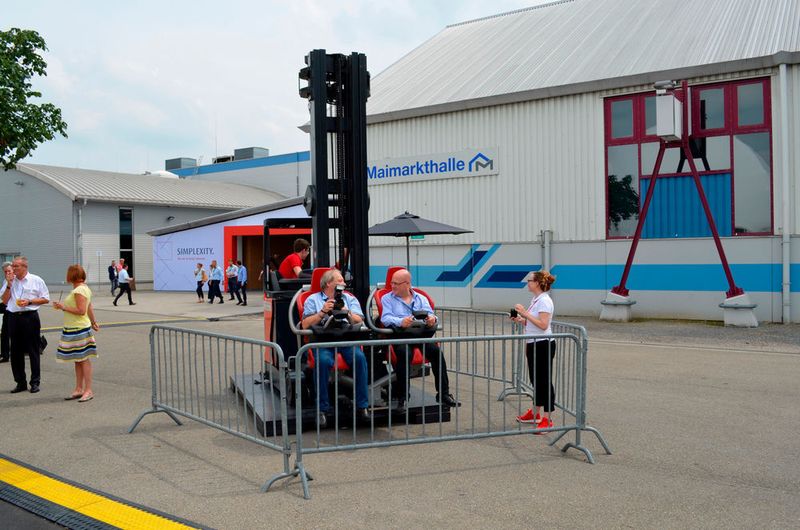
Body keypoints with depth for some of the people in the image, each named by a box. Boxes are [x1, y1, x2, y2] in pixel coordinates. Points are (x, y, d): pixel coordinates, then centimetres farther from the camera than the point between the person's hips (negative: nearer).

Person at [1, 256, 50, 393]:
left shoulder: (36, 280, 0)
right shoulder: (11, 281, 10)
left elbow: (46, 299, 1)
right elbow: (5, 300, 8)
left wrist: (29, 301, -12)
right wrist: (9, 285, -2)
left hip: (30, 317, -4)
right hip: (14, 318, 4)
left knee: (33, 351, 2)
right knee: (16, 351, 8)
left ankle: (35, 382, 11)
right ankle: (20, 382, 18)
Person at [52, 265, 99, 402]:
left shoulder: (79, 290, -17)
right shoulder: (84, 288, 13)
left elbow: (81, 311, -23)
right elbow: (90, 308, 21)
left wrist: (64, 307, -17)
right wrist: (93, 322, 29)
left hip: (79, 329, -10)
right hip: (75, 328, 10)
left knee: (84, 359, -6)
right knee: (78, 361, 13)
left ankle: (88, 391, -2)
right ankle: (79, 389, 20)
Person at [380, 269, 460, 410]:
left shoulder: (421, 299, 22)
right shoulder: (387, 298, 14)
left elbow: (430, 315, 8)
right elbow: (385, 318, -3)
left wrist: (432, 319, -19)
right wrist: (400, 321, -25)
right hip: (401, 335, -2)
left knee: (436, 351, -26)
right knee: (405, 354, -34)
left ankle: (443, 394, -18)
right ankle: (401, 397, -26)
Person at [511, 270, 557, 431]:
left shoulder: (544, 301, -16)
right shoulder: (536, 299, 14)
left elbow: (543, 324, -26)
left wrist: (525, 313, -24)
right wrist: (521, 320, 7)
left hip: (543, 345, -10)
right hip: (533, 345, 10)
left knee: (544, 381, -4)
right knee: (535, 379, 17)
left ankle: (547, 419, 2)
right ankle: (535, 413, 28)